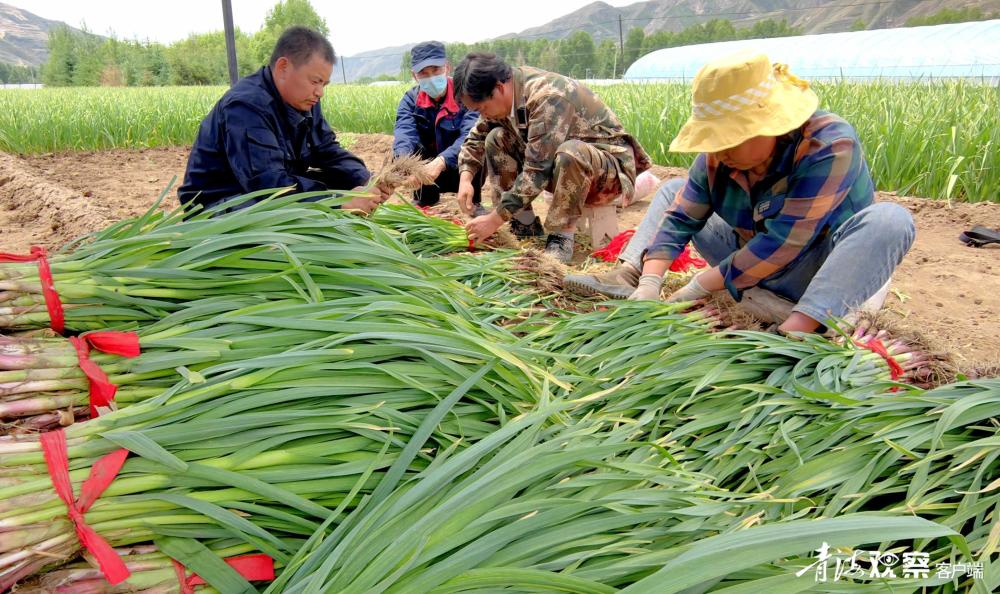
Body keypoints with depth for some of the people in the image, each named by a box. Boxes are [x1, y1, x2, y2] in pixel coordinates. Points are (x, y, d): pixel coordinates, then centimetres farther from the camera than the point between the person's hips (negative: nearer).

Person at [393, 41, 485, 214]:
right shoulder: (410, 100, -8)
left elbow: (470, 135, -35)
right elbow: (404, 133, -28)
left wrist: (440, 162, -53)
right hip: (428, 176, 3)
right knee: (409, 148, -24)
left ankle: (474, 203, -8)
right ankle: (424, 200, 0)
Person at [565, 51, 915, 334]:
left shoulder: (829, 146, -28)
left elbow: (782, 243, -33)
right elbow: (680, 218, -13)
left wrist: (701, 288, -31)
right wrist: (650, 285, -27)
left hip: (824, 272, -5)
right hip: (750, 263, 5)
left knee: (891, 220, -35)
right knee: (674, 191, 4)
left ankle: (795, 332, -48)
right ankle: (628, 275, -17)